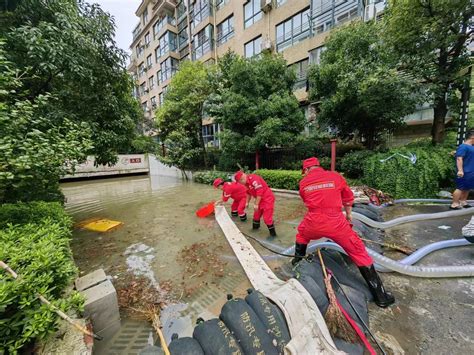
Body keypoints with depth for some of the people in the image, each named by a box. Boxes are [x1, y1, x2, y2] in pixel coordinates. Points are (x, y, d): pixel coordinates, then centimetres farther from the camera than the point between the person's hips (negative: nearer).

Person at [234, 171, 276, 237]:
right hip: (260, 200, 9)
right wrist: (247, 202, 17)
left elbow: (260, 191, -27)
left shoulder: (253, 178, -25)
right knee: (256, 214, 20)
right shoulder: (246, 183, 5)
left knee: (267, 218, -6)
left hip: (267, 199, -9)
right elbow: (249, 193, 20)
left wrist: (256, 204, -22)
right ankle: (255, 227, 42)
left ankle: (273, 234, 10)